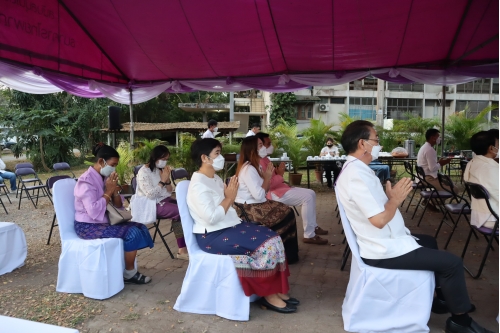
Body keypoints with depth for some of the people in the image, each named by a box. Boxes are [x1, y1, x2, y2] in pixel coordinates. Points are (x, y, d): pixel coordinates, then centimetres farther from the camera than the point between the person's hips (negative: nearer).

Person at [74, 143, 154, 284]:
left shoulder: (105, 178, 7)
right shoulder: (86, 180, -18)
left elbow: (118, 206, 11)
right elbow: (94, 212, -30)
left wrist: (115, 190, -8)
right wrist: (108, 191, -19)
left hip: (103, 222, 9)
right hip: (88, 226, -9)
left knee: (140, 228, -4)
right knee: (132, 233, -21)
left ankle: (129, 270, 5)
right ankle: (129, 273, 0)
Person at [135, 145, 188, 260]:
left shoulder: (161, 169, 10)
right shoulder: (143, 172, -11)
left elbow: (169, 192, 11)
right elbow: (150, 195, -21)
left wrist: (167, 180, -6)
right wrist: (163, 181, -17)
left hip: (164, 200, 7)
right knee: (180, 212, -25)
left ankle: (185, 247, -16)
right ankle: (183, 249, -13)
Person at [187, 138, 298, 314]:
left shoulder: (215, 179, 12)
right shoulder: (198, 185, -17)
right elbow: (211, 217, -26)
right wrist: (229, 198, -16)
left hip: (229, 226, 10)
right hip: (213, 235, -10)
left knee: (273, 239, -4)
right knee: (265, 246, -20)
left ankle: (276, 289, 3)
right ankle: (268, 294, -1)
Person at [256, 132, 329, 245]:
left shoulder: (264, 159, 15)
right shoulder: (259, 162, -19)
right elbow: (267, 185, -25)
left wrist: (277, 172, 1)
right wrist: (280, 174, -14)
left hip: (279, 188, 11)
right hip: (273, 194, -11)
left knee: (310, 193, 10)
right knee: (307, 197, -20)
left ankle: (313, 226, 16)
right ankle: (309, 235, -15)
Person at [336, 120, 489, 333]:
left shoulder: (354, 169, 7)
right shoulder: (357, 175, -27)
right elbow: (379, 220, -31)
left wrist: (391, 196, 0)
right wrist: (396, 198, -16)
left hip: (384, 240, 11)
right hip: (384, 250, -11)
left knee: (430, 242, 29)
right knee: (452, 262, -5)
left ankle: (443, 298, 42)